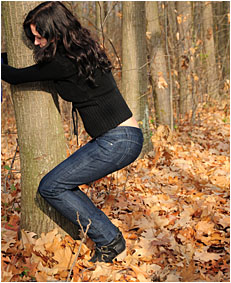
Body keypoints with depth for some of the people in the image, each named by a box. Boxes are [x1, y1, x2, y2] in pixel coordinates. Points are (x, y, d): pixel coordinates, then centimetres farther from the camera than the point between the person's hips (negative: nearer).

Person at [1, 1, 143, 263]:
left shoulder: (65, 62, -18)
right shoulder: (81, 50, 11)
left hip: (118, 142, -10)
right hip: (122, 137, 10)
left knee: (51, 187, -5)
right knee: (63, 183, 12)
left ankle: (108, 239, 2)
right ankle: (107, 236, 14)